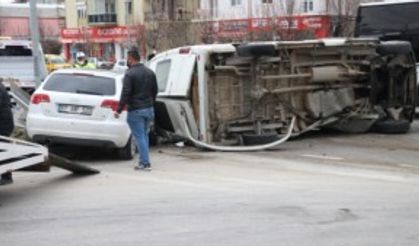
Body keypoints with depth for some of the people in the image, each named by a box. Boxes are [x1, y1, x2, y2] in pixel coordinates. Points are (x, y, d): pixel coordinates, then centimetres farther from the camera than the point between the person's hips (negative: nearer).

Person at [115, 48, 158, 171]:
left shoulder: (130, 74, -14)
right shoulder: (150, 72, 9)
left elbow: (125, 94, -18)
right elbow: (155, 91, 16)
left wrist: (119, 110, -14)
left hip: (136, 110, -7)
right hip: (149, 109, 7)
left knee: (139, 136, -3)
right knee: (144, 135, 17)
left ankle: (145, 163, -4)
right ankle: (144, 161, 21)